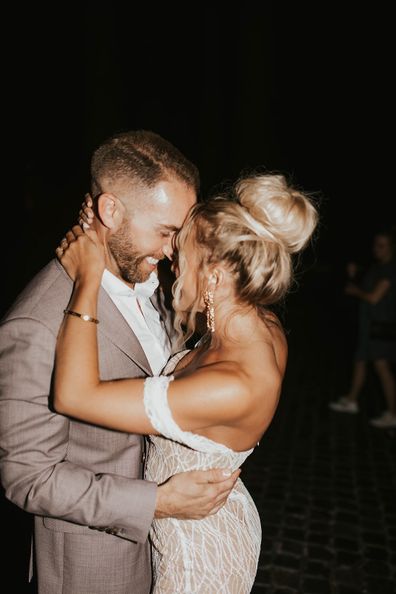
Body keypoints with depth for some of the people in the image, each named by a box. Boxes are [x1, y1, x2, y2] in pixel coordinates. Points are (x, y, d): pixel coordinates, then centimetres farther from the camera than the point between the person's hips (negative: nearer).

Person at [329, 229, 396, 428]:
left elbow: (374, 297, -17)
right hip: (368, 324, 9)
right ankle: (351, 401, 32)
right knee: (360, 362, 17)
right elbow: (356, 290, 19)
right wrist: (352, 276, 2)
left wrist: (355, 291, -1)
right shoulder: (374, 268, 14)